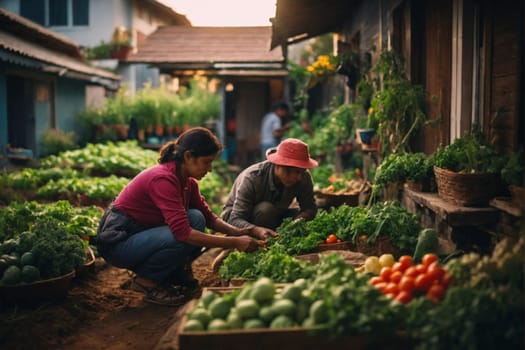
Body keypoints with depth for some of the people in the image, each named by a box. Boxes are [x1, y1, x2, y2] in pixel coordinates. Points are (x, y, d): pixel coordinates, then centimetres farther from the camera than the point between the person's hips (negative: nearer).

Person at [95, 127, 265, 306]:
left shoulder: (188, 181, -1)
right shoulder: (162, 179, -28)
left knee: (196, 218, -12)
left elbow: (207, 216, 7)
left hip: (143, 234, 8)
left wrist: (236, 232, -11)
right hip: (118, 241, -8)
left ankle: (175, 275, 3)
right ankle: (146, 281, -5)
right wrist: (234, 243, -34)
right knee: (183, 240, -30)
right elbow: (182, 232, -35)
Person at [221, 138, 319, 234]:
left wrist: (299, 219, -38)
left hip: (273, 216, 5)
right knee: (265, 209, -34)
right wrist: (259, 230, -59)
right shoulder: (252, 177, -33)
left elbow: (310, 208, -13)